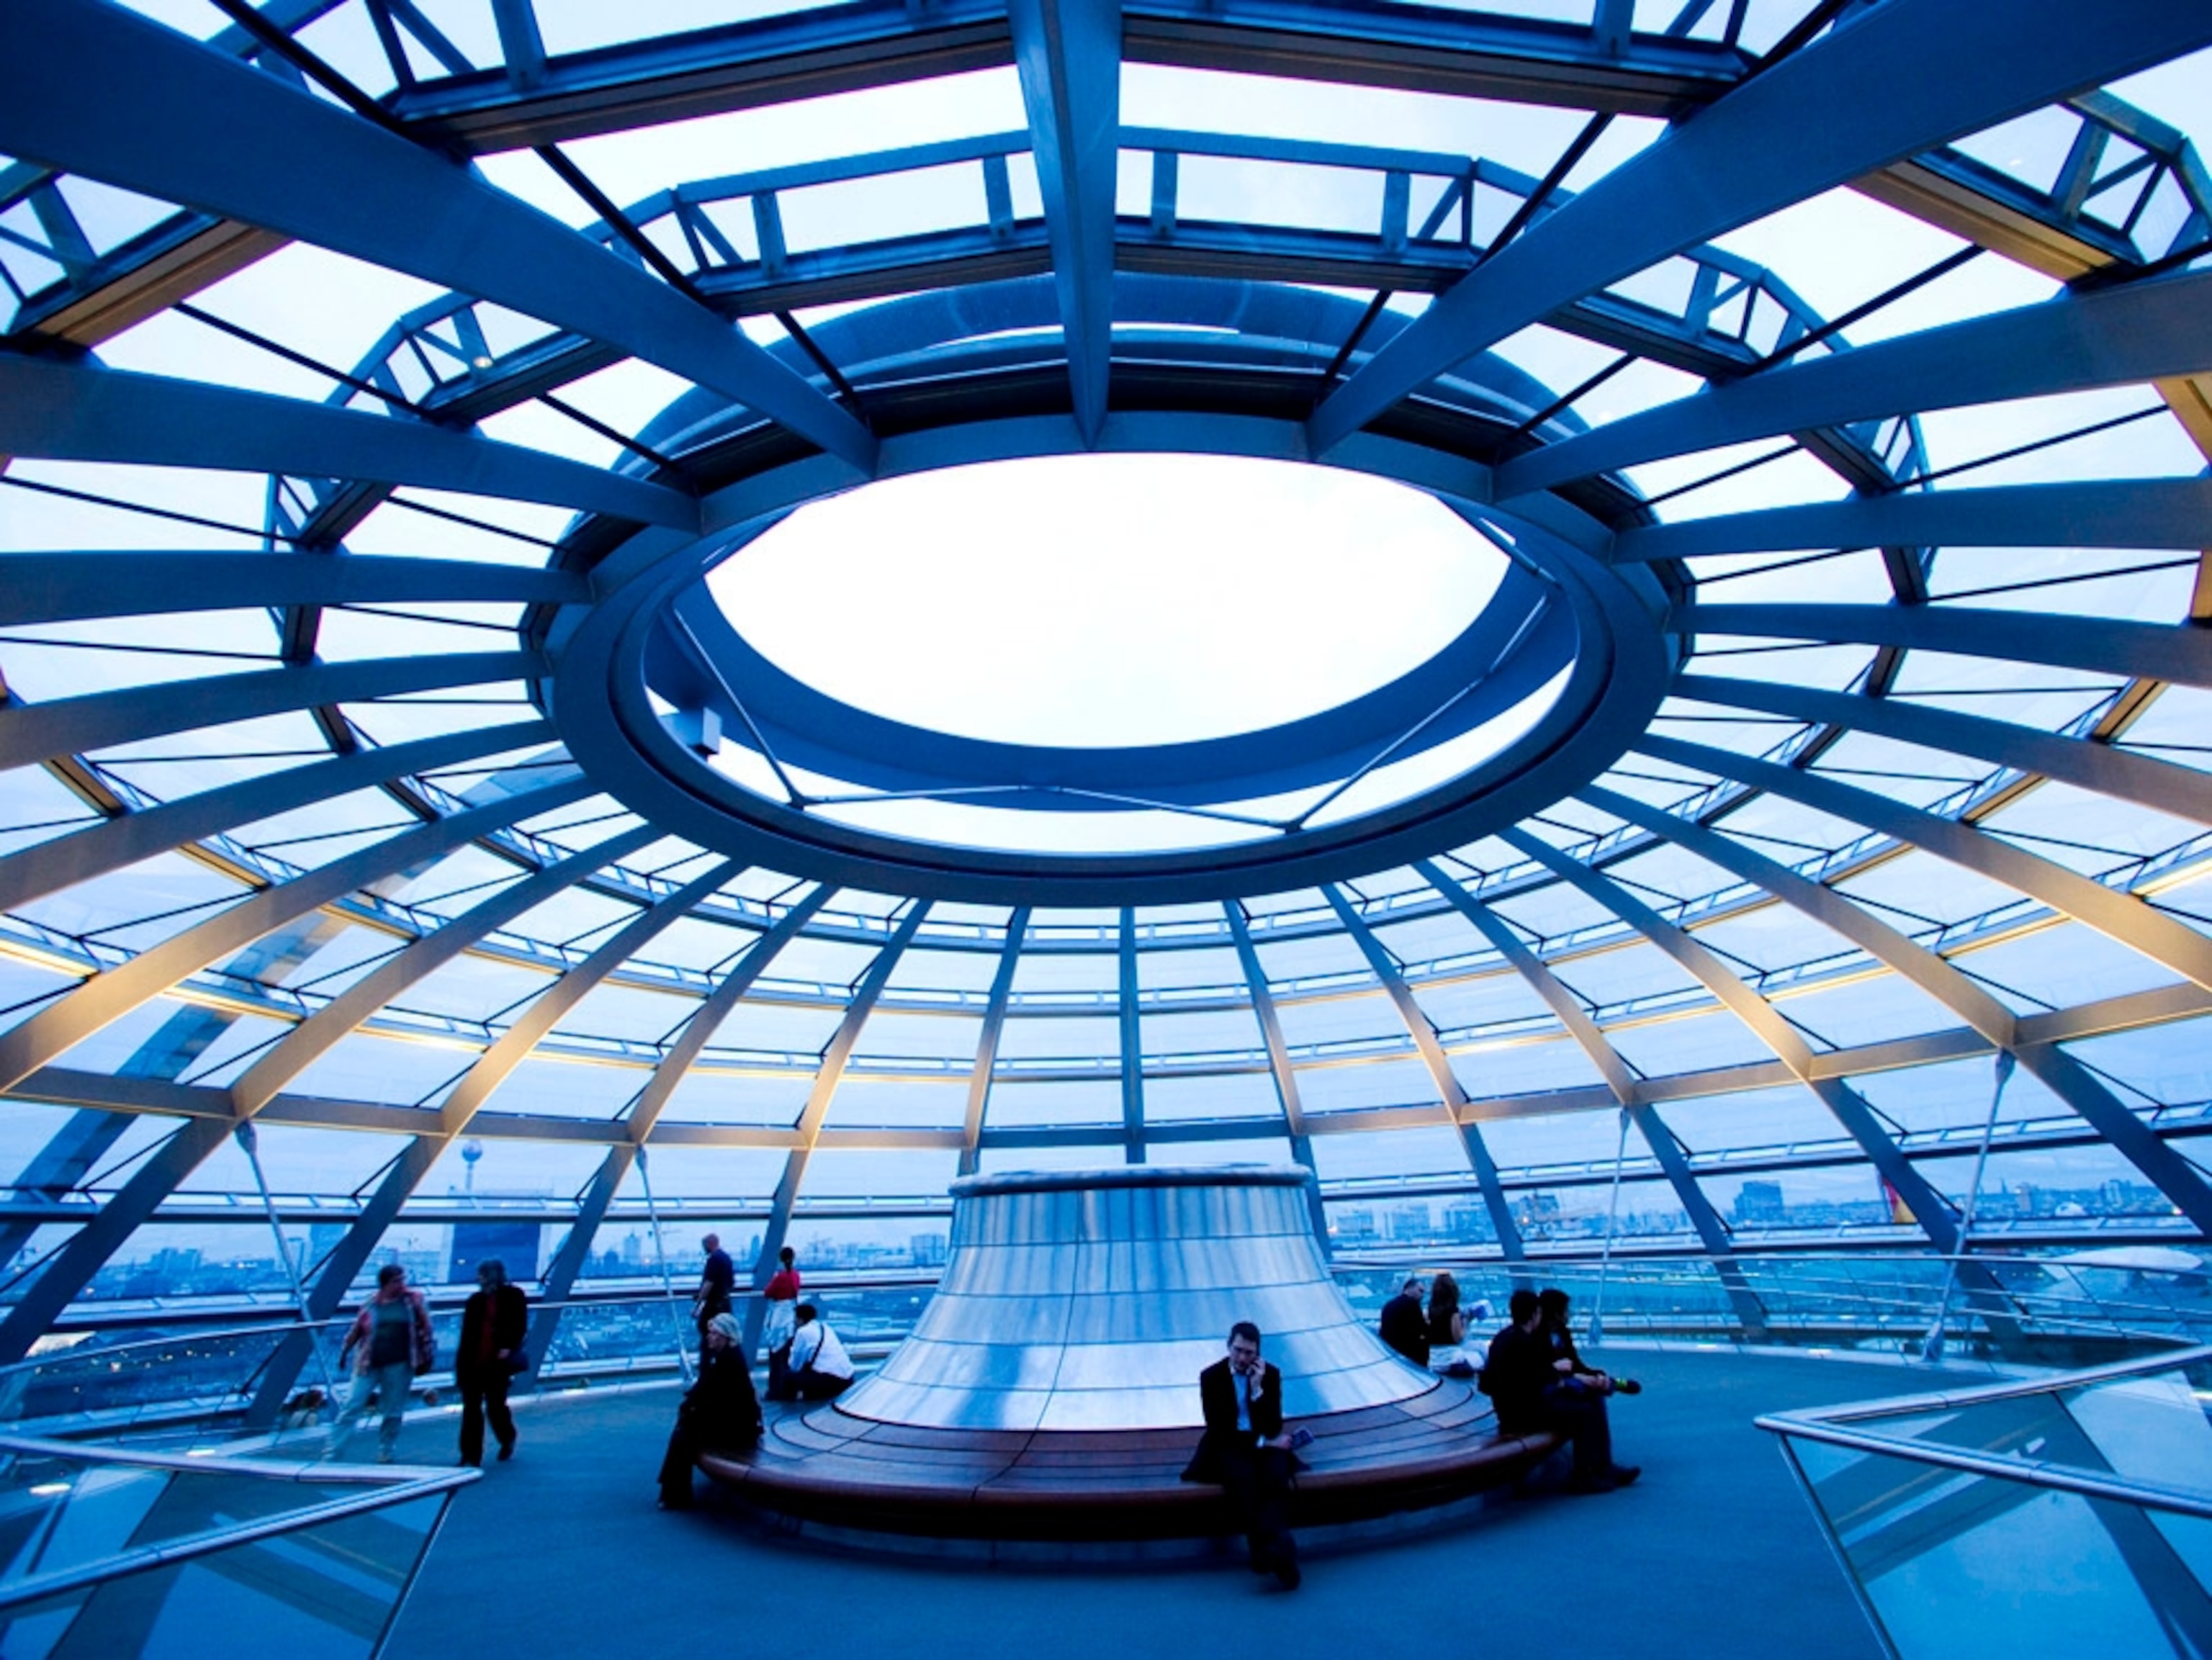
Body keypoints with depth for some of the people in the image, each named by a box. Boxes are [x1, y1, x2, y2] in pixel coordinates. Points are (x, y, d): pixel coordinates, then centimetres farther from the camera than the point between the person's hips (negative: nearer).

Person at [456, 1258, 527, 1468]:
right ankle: (471, 1457, 13)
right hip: (472, 1363, 3)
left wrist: (510, 1347, -20)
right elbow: (466, 1334, 7)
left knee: (495, 1406, 6)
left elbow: (520, 1325, -5)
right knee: (471, 1409, 3)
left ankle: (508, 1440, 33)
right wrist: (460, 1363, 2)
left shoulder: (514, 1296, -3)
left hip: (497, 1363, -3)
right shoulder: (475, 1301, 6)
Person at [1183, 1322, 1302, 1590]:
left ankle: (1269, 1549, -36)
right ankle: (1278, 1548, -35)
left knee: (1277, 1477, -32)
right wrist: (1261, 1442, -14)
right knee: (1243, 1477, -35)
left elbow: (1274, 1427, -5)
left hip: (1264, 1444, 2)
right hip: (1228, 1445, -2)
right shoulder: (1211, 1377, -4)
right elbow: (1218, 1429, -8)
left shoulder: (1271, 1375, 1)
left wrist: (1257, 1390, -18)